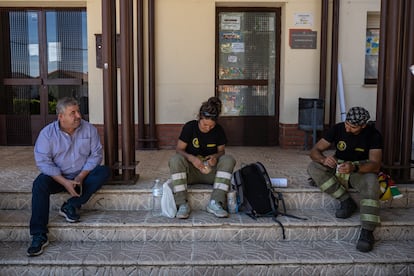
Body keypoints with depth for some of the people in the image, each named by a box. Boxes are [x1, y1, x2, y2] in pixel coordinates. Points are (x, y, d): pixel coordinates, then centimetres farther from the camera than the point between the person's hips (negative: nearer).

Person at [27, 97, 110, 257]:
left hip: (82, 176, 2)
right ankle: (39, 236, -30)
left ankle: (71, 206, -25)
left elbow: (95, 155, -5)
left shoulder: (89, 129, -4)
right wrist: (65, 182, -25)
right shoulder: (47, 133, -10)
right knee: (40, 184, -30)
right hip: (58, 177, -1)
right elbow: (43, 162, -14)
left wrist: (80, 177, -18)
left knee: (104, 171, -24)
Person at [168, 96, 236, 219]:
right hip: (191, 171, -2)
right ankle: (182, 204, -31)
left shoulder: (218, 130, -1)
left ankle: (215, 203, -31)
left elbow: (221, 151, 8)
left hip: (211, 171, 2)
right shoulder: (189, 127, -8)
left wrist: (215, 156, -17)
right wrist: (191, 158, -28)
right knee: (175, 160, -31)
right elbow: (179, 149, -7)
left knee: (229, 160, -25)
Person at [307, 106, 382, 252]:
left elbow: (375, 164, -22)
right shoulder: (337, 129, -7)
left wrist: (354, 168, -43)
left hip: (362, 170, -3)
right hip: (339, 169, 3)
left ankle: (367, 232, -35)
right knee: (313, 167, -23)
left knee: (371, 182, -37)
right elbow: (314, 151, -9)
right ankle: (347, 201, -18)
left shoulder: (373, 135, -13)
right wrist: (323, 159, -34)